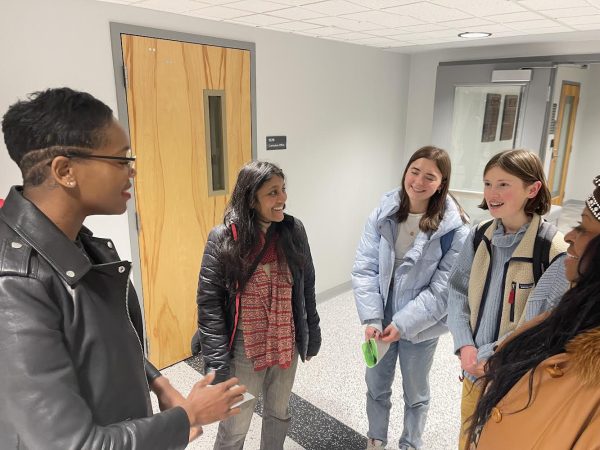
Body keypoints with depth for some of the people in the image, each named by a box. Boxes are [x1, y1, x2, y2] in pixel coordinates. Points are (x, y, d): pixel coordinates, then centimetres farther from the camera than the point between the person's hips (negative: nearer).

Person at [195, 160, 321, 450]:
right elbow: (209, 303, -14)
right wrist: (217, 361, -15)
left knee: (279, 413, 24)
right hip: (243, 351, -3)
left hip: (286, 345, 4)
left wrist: (313, 332, 8)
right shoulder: (223, 238, -17)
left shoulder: (293, 230, -6)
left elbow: (307, 286, 3)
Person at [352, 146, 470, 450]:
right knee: (376, 386, 22)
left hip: (421, 326, -2)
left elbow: (444, 288, -17)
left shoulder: (454, 228, -17)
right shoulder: (382, 214, -10)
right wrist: (371, 318, -18)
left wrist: (403, 324, -20)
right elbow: (364, 268, -10)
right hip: (381, 322, 3)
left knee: (415, 393, 21)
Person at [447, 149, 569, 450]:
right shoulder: (479, 236, -3)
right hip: (473, 368, 4)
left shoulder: (554, 251, -19)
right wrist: (465, 346, -13)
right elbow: (457, 292, -1)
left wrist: (487, 358, -16)